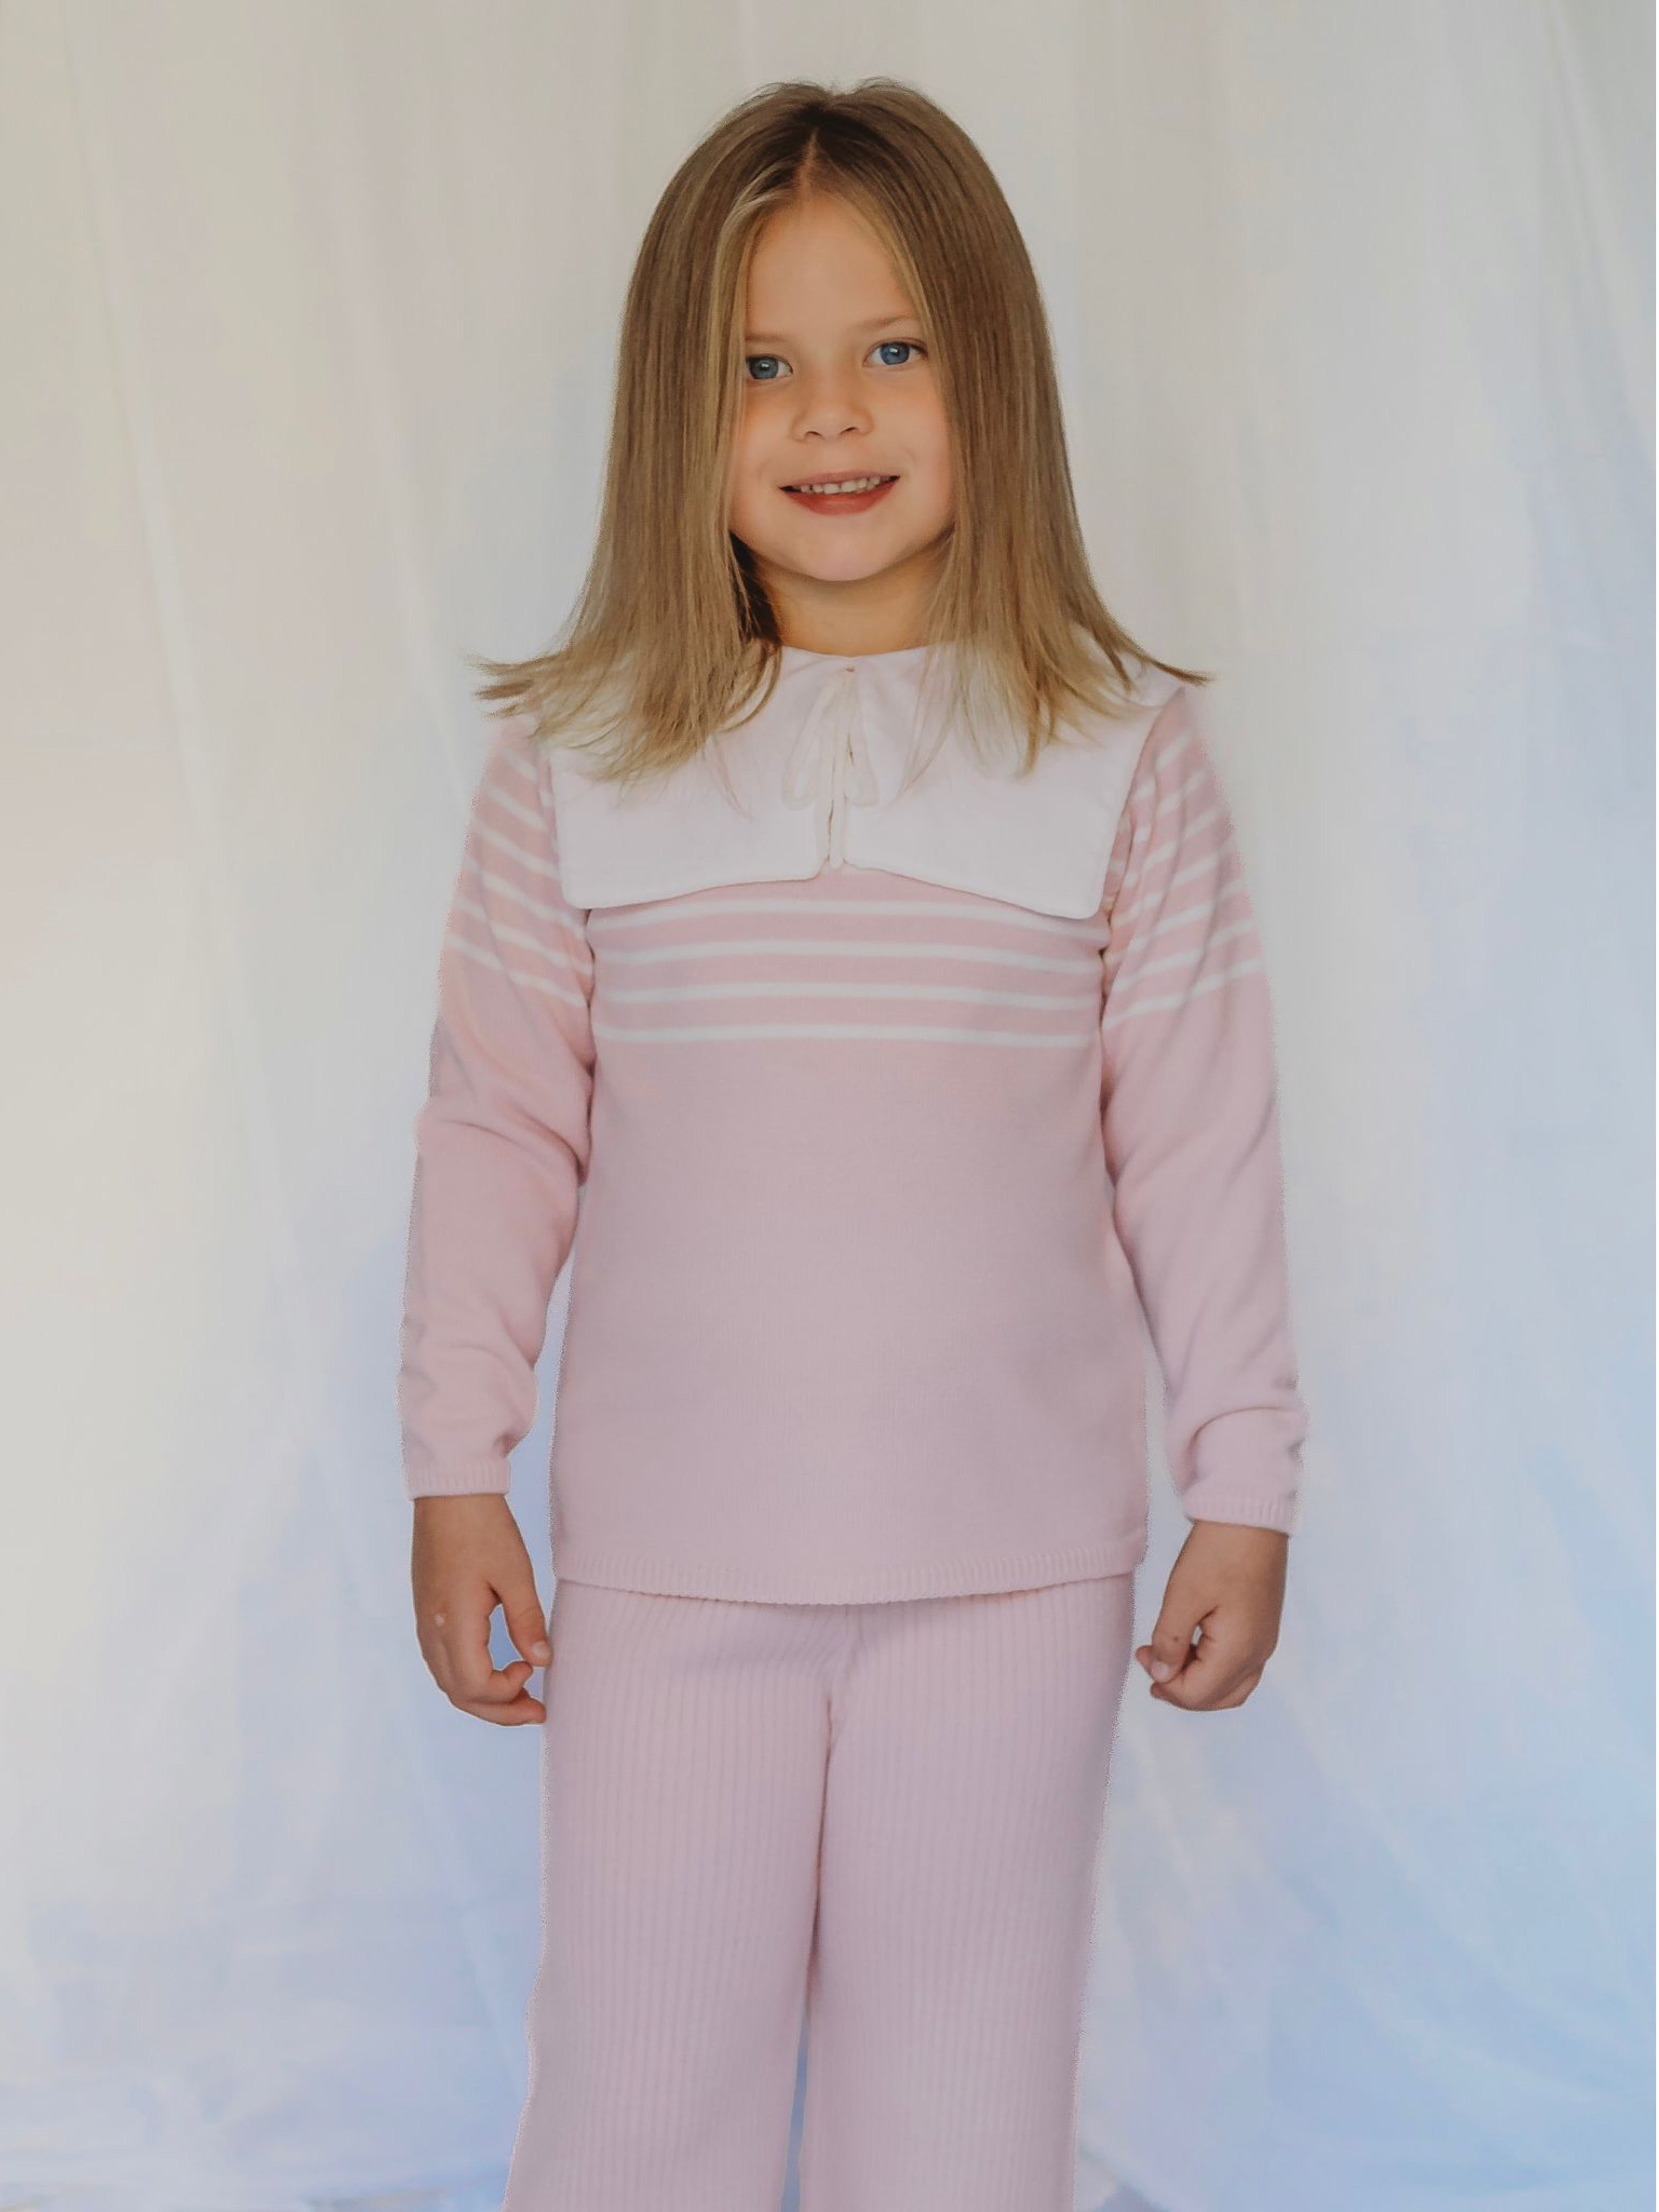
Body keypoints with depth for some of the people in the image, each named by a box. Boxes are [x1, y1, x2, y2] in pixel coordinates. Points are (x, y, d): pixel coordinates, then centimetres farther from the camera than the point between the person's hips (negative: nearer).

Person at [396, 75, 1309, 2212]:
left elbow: (1198, 1146, 0)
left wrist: (1247, 1486, 1)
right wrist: (456, 1471, 2)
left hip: (1014, 1570, 0)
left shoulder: (1121, 757, -3)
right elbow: (497, 1128, 4)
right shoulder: (579, 761, -1)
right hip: (664, 1566, 1)